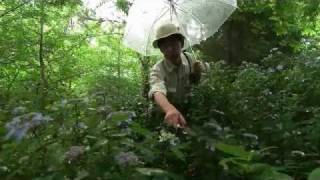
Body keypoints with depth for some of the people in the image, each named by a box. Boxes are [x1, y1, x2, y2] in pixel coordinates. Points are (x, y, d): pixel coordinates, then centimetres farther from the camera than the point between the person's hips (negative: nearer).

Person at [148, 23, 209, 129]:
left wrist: (198, 73, -16)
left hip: (190, 113, 1)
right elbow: (157, 91, -41)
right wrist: (170, 109, -62)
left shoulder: (189, 58, -8)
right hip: (166, 116, -1)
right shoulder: (157, 70, -20)